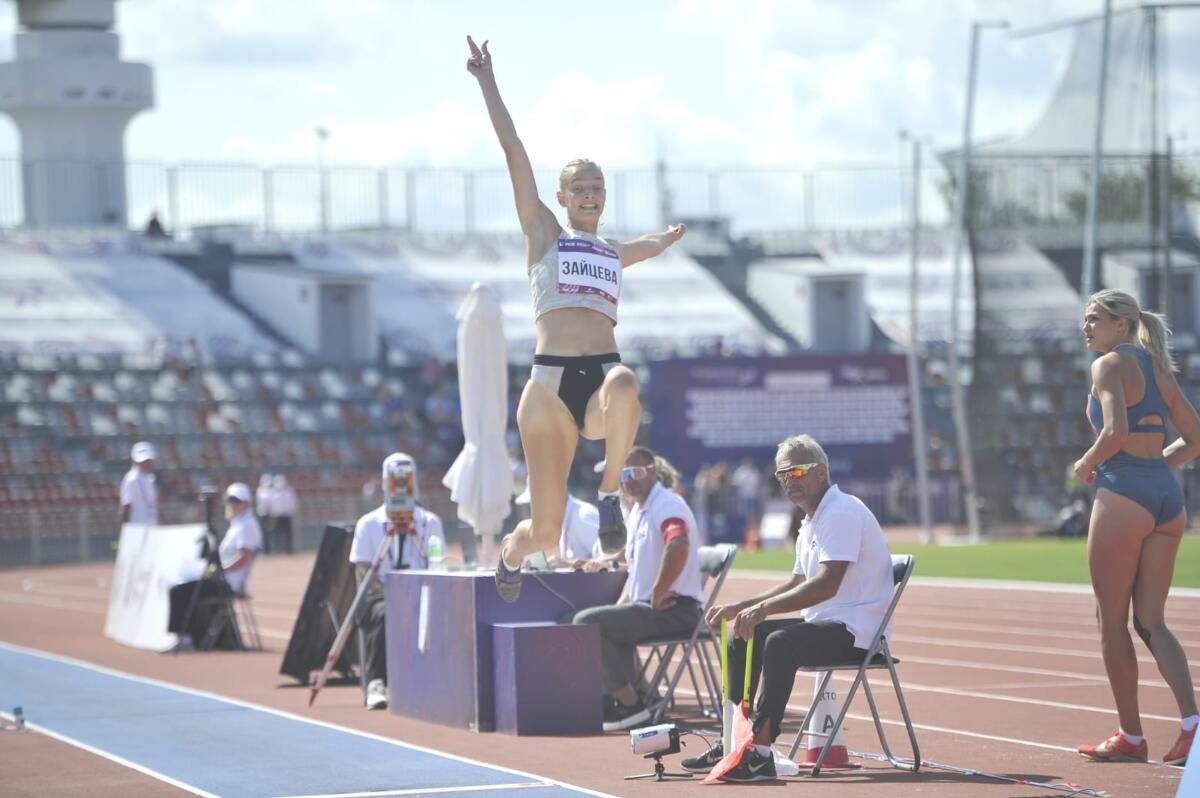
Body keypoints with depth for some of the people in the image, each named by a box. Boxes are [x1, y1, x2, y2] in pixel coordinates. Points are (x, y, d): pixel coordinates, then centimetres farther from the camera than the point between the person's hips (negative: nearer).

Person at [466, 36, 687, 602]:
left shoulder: (614, 253, 24)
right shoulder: (543, 234, 14)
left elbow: (650, 245, 51)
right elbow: (513, 150, 10)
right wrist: (488, 83, 9)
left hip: (603, 375, 2)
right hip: (551, 384, -2)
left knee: (624, 387, -40)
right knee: (545, 530, -5)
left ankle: (610, 494, -18)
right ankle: (511, 552, 34)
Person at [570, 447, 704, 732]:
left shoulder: (667, 505, -12)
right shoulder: (638, 512, 19)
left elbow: (678, 548, -33)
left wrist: (657, 596, -25)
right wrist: (621, 606, 16)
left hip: (674, 609, -10)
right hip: (647, 608, 10)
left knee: (587, 622, -17)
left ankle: (630, 704, -13)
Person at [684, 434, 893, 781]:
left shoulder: (842, 513, -15)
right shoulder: (812, 522, 18)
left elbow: (826, 584, -27)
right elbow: (796, 585, 27)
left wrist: (764, 607, -31)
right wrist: (739, 608, 15)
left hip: (855, 632, -11)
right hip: (825, 624, 11)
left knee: (780, 642, -33)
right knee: (742, 638, 11)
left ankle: (760, 753, -36)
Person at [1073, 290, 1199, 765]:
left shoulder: (1110, 365, -6)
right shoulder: (1159, 369, 17)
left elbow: (1115, 431, -21)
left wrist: (1087, 465, -5)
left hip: (1123, 495, -7)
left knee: (1112, 621, 4)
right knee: (1150, 622, 8)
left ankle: (1131, 738, 8)